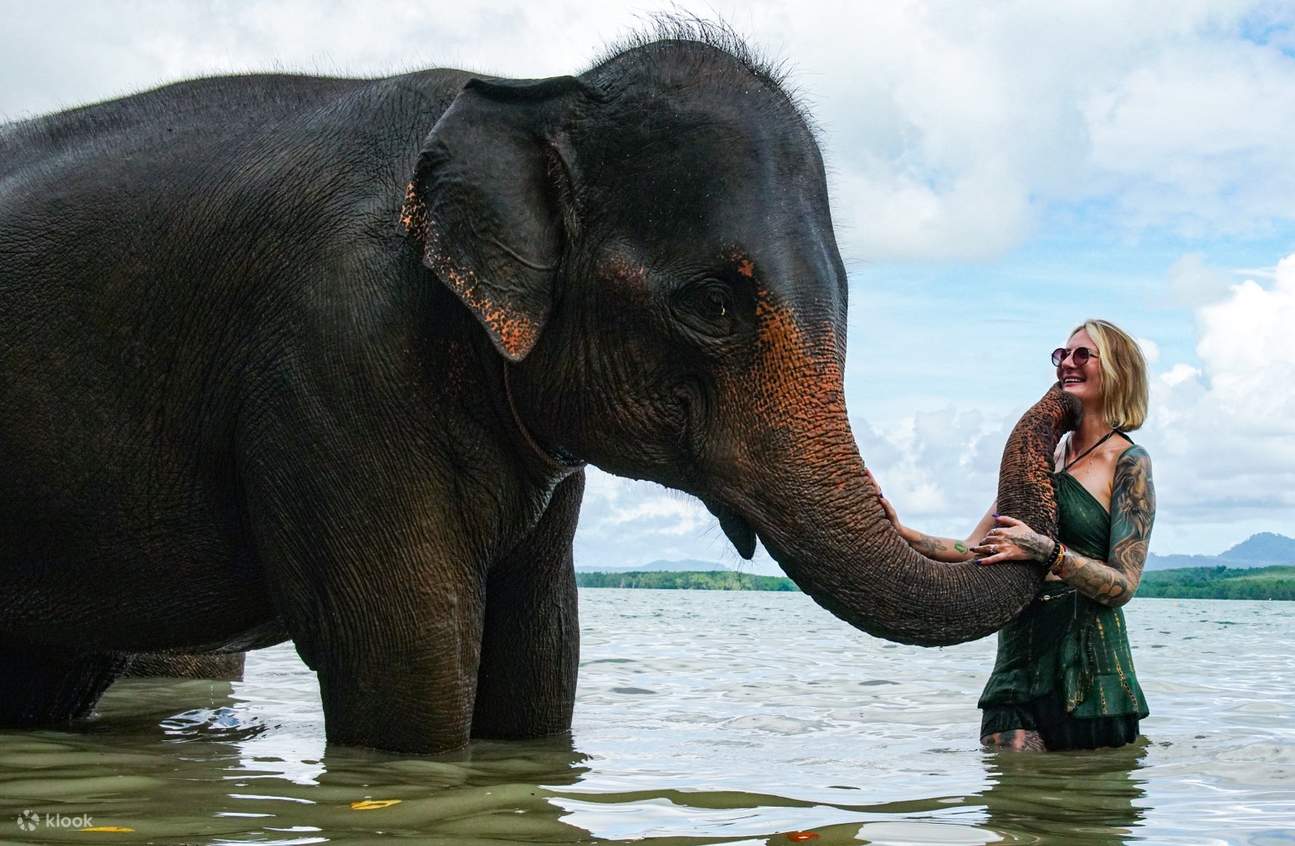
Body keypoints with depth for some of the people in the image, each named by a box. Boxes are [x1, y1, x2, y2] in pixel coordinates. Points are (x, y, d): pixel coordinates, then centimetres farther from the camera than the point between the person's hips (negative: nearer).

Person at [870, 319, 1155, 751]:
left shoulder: (1128, 462, -1)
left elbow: (1123, 585, -10)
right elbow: (974, 551, 13)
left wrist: (1045, 550, -24)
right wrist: (903, 533, -2)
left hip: (1088, 674, -4)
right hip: (1018, 666, 5)